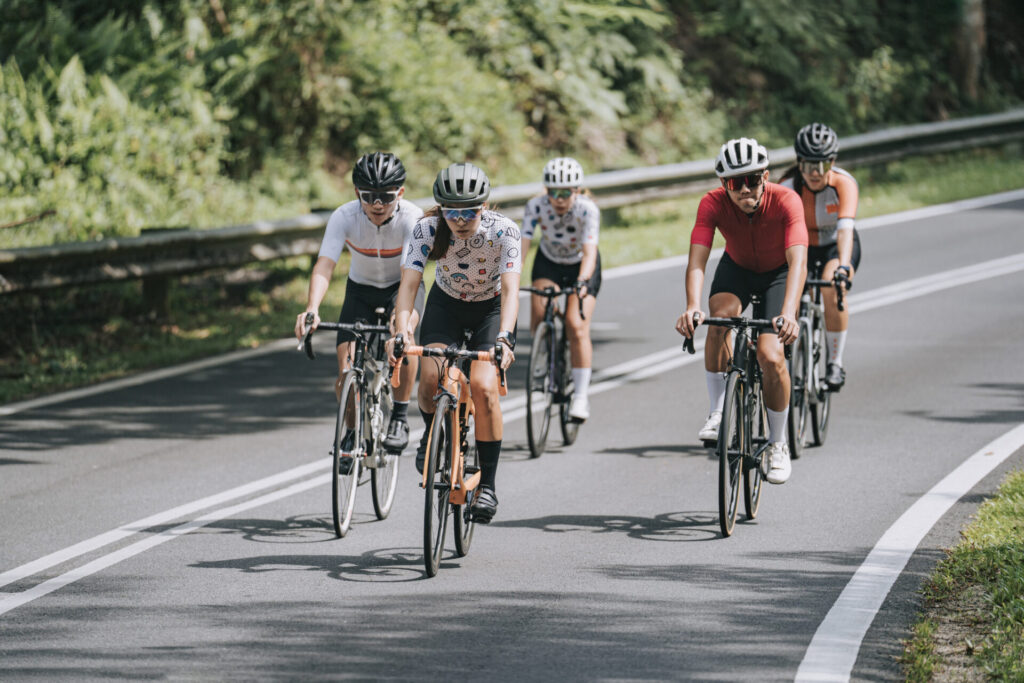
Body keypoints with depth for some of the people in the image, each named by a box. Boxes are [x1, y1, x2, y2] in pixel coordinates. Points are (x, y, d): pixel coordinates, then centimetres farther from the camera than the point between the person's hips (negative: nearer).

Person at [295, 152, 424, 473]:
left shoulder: (412, 218, -30)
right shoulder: (344, 217, -26)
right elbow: (324, 265, -37)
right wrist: (312, 308, -55)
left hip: (401, 288, -2)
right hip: (361, 289, 2)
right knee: (346, 374, -13)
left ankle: (400, 417, -15)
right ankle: (353, 433, 14)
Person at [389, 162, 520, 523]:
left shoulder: (503, 231, -29)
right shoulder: (427, 229, -24)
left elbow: (511, 289, -37)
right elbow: (409, 282, -30)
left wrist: (504, 338, -53)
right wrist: (401, 331, -47)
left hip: (491, 309, -2)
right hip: (446, 305, 2)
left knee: (483, 386, -23)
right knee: (431, 377, -24)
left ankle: (487, 485, -12)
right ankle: (433, 430, 10)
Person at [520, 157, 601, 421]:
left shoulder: (587, 209, -31)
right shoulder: (535, 206, -25)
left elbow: (589, 251, -40)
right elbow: (522, 244, -33)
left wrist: (582, 282, -57)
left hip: (582, 266, -2)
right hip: (549, 262, 2)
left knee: (577, 326, -18)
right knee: (539, 315, -22)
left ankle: (581, 396, -11)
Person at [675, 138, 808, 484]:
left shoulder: (786, 201, -34)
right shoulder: (714, 203, -28)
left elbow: (798, 262, -45)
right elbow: (696, 260, -38)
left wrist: (789, 313, -61)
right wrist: (692, 307, -57)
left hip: (778, 273, -2)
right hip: (737, 268, 2)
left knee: (771, 358, -17)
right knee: (720, 316, -32)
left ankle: (778, 444, 5)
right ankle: (719, 412, -17)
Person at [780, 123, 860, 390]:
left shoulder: (844, 184, -29)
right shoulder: (789, 185, -25)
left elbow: (845, 228, -42)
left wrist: (843, 266, -58)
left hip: (836, 246, -2)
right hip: (803, 247, 2)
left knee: (832, 291, -31)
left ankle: (835, 363, -18)